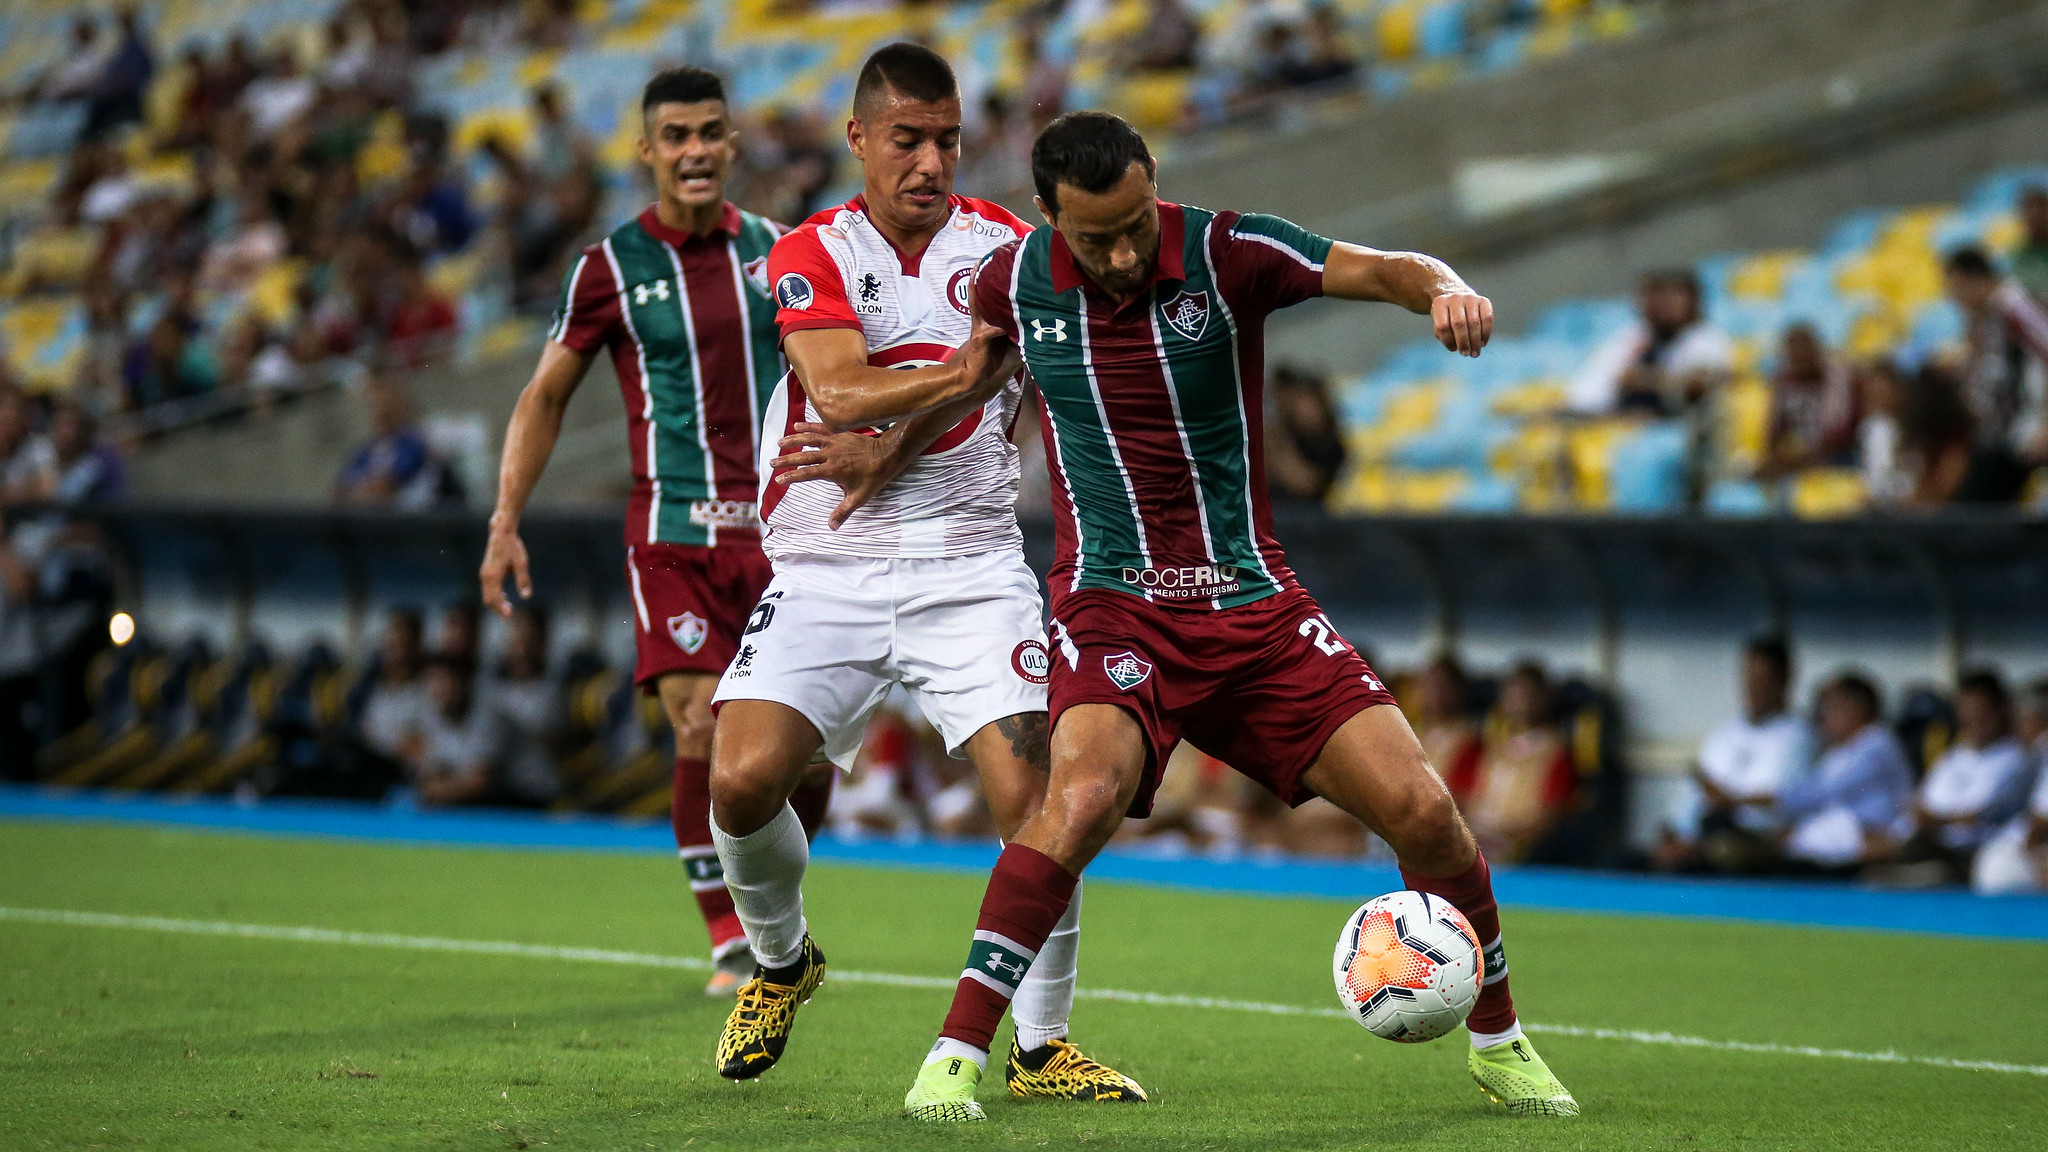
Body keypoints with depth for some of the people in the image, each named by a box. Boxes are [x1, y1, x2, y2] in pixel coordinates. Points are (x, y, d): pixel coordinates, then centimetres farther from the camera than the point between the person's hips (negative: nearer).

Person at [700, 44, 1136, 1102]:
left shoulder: (1001, 246, 6)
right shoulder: (811, 254, 2)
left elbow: (977, 387, -7)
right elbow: (841, 391, -15)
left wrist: (881, 458, -17)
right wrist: (972, 367, -21)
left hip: (970, 567, 0)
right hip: (825, 573, 0)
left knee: (1030, 794, -15)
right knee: (742, 778, -17)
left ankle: (1040, 1046, -1)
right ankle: (781, 962, 14)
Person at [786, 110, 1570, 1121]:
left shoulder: (1224, 252, -10)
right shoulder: (1014, 279, -3)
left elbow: (1388, 271, -12)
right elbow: (972, 370, 21)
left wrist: (1446, 291, -34)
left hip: (1251, 601, 1)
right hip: (1113, 603, -1)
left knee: (1421, 811, -8)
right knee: (1086, 793, -32)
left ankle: (1498, 1039, 17)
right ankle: (954, 1055, -24)